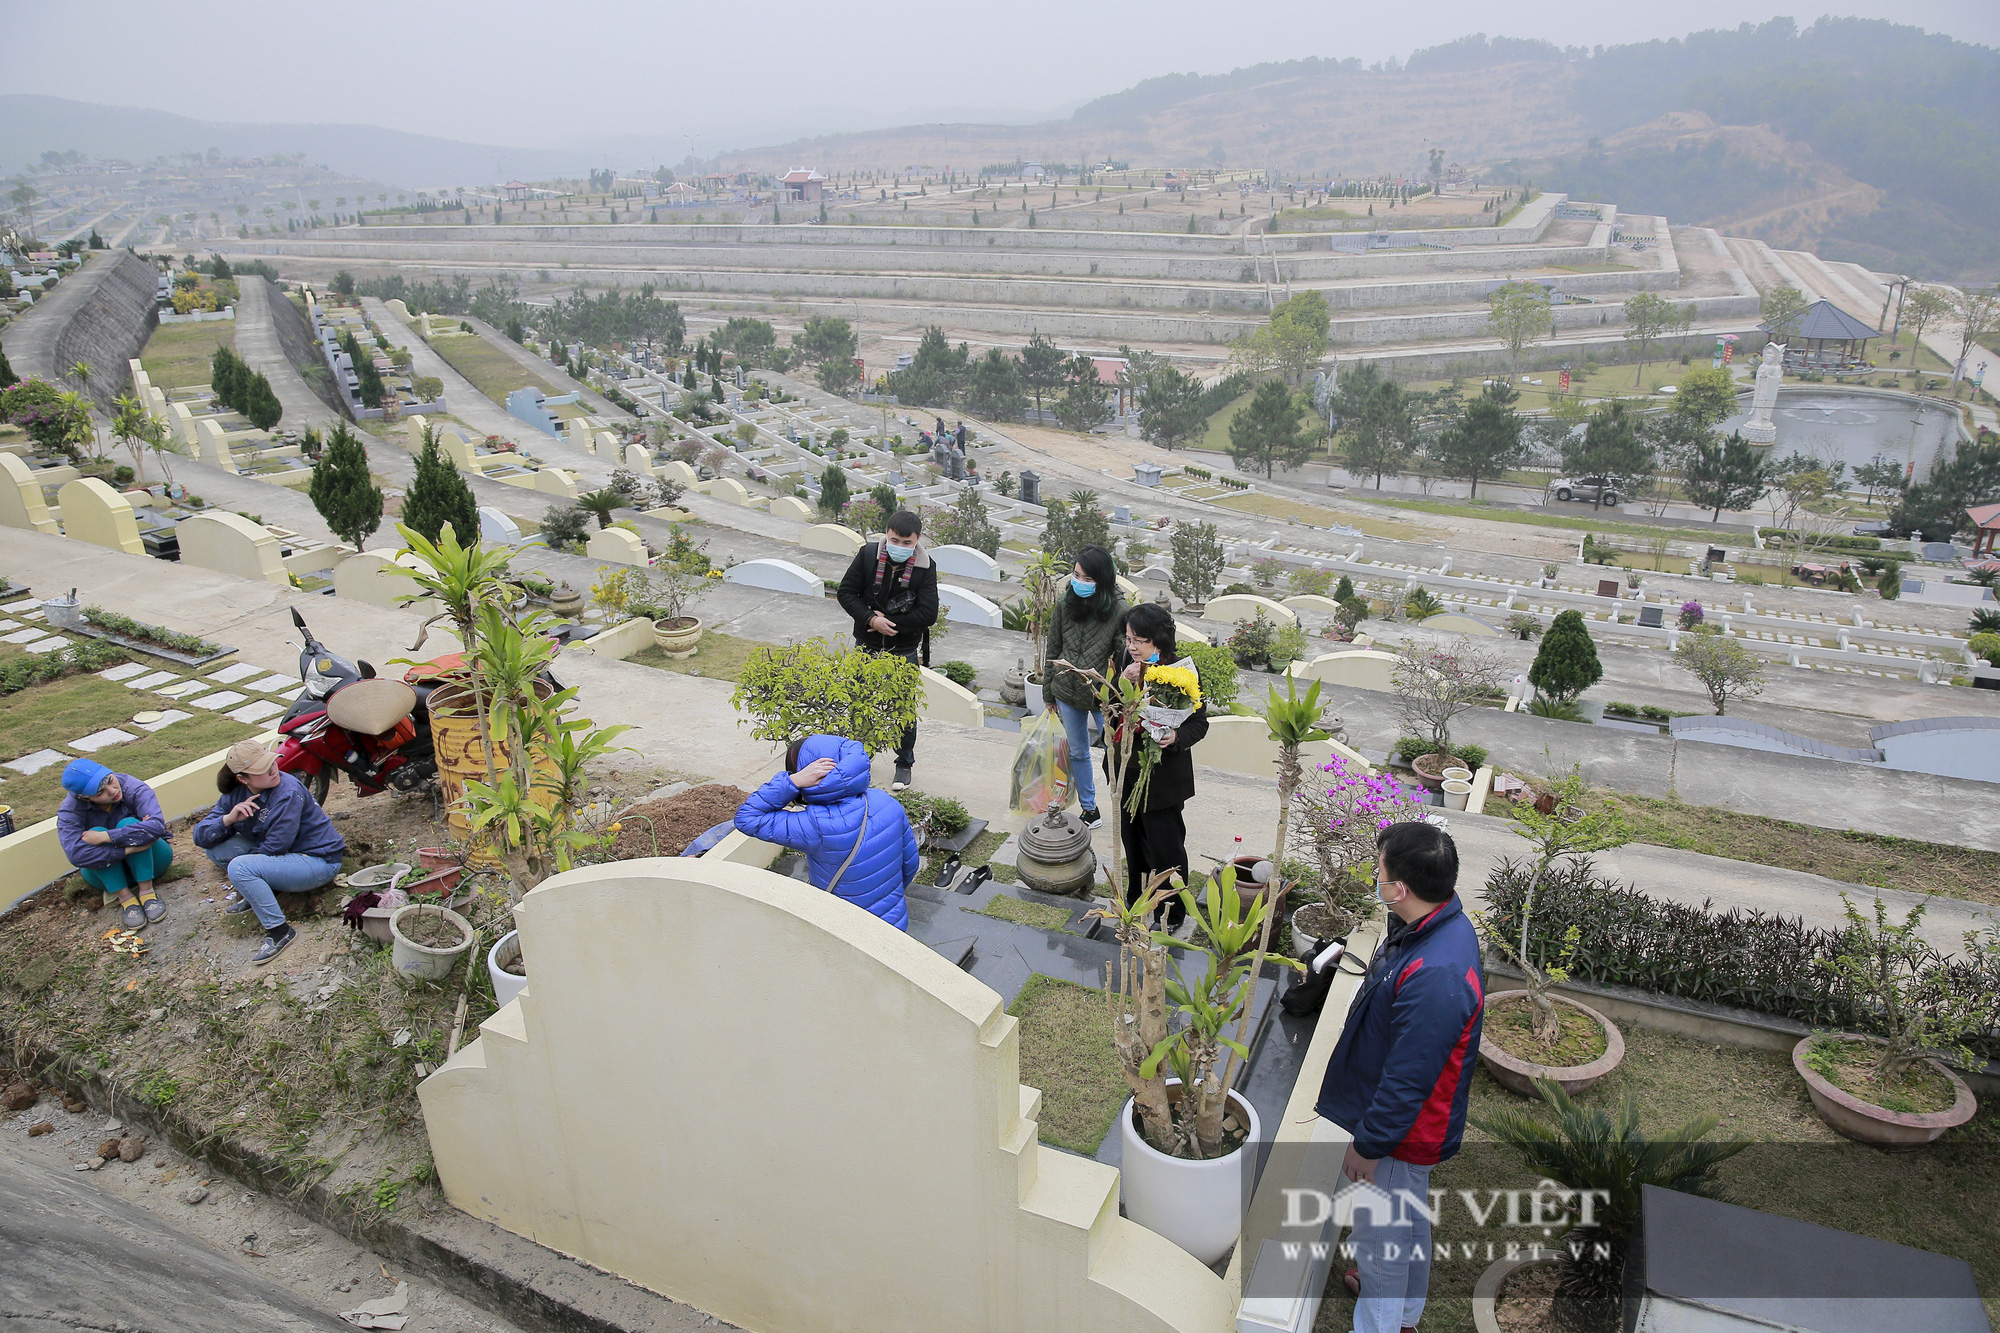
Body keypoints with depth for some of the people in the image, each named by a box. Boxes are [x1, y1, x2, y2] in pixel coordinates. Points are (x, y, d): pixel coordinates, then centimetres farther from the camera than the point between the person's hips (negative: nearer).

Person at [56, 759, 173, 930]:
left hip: (149, 862, -1)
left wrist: (105, 837, -39)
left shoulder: (132, 787, -23)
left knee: (128, 824, -28)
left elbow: (156, 824, -38)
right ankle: (125, 897, -27)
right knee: (96, 832, -27)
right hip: (106, 873, 1)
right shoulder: (70, 810, -19)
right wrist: (129, 849, -41)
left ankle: (147, 891, -25)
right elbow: (76, 854, -34)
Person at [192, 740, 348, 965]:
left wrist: (240, 860, -7)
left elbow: (275, 848, -23)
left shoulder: (288, 793, -24)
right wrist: (228, 818, -24)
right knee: (216, 848, -5)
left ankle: (280, 931, -15)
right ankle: (253, 893, 11)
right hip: (279, 853, 8)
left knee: (239, 868, -26)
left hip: (318, 861, -8)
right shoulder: (236, 794, -3)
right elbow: (201, 837, -6)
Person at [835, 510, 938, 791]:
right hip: (866, 646, 2)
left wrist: (888, 621, -19)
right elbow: (846, 592, -5)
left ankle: (904, 763, 26)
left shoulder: (925, 567, -14)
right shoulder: (868, 554, -10)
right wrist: (871, 619, -19)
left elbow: (928, 614, -16)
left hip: (904, 651, -2)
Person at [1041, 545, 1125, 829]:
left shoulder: (1117, 610, -17)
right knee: (1077, 753, 18)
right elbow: (1053, 650, 5)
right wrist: (1049, 693, 10)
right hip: (1068, 694, 5)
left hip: (1103, 698, -4)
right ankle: (1090, 810, 36)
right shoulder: (1064, 606, -5)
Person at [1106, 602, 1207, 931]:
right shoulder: (1123, 660, -5)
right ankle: (1136, 900, 43)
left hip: (1164, 773, -5)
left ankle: (1173, 913, 25)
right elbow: (1105, 709, -5)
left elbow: (1200, 722, -10)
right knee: (1132, 837, 22)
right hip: (1126, 768, 6)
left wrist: (1176, 737, -30)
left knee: (1165, 845, 5)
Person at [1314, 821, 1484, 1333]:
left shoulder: (1435, 978, -40)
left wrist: (1369, 1145, -17)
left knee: (1382, 1231, 13)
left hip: (1401, 1129, -10)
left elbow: (1407, 1080, -31)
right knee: (1409, 1216, 30)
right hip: (1415, 1119, 10)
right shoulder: (1447, 922, -8)